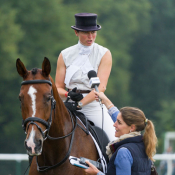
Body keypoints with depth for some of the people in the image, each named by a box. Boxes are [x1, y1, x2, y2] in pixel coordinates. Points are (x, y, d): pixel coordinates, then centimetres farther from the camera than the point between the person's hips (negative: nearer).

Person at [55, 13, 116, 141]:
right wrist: (68, 94, -14)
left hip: (94, 105, -2)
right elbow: (58, 87, 10)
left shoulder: (104, 54, 3)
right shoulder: (65, 55, 9)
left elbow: (101, 87, -9)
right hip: (69, 104, 2)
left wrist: (80, 103, -23)